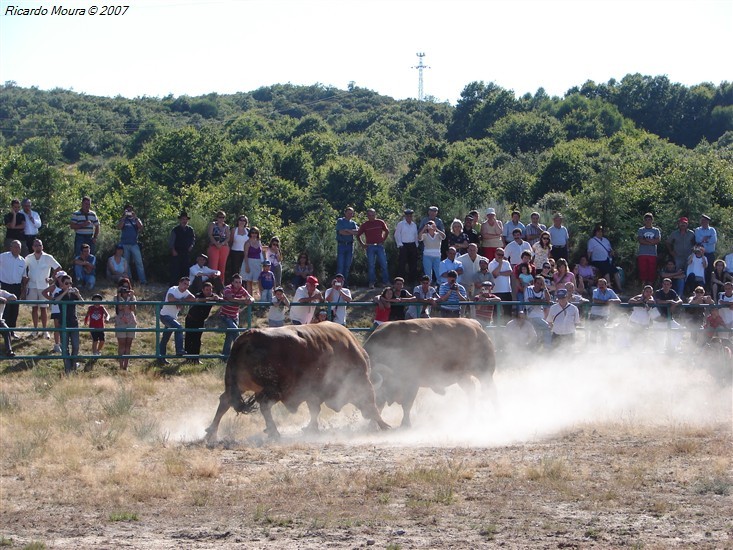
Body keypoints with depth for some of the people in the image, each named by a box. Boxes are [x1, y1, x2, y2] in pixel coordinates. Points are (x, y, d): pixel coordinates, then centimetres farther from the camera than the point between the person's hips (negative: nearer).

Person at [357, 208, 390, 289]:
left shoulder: (380, 222, 5)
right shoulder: (365, 225, 4)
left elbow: (387, 231, 19)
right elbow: (358, 235, 12)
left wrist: (383, 240, 13)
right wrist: (362, 244, 6)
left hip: (379, 246, 0)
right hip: (370, 247, 0)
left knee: (384, 265, -3)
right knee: (371, 266, 0)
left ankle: (386, 282, 4)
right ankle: (371, 283, 5)